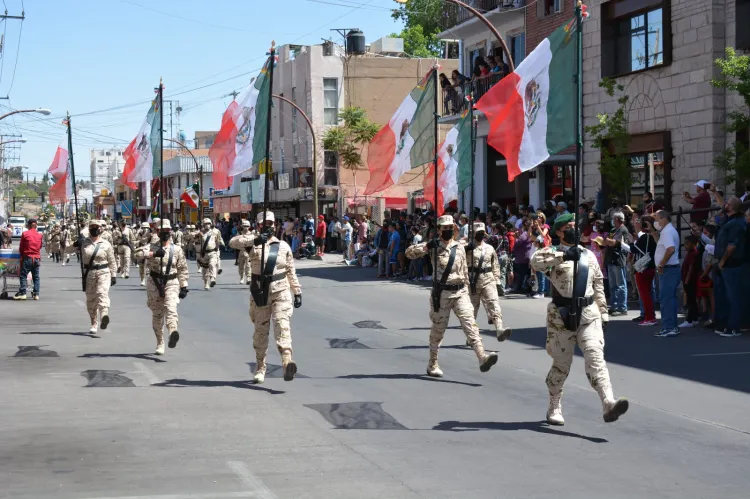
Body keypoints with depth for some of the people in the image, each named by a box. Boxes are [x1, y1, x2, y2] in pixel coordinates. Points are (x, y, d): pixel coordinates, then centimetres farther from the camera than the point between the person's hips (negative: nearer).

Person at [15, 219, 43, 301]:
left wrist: (22, 254, 20)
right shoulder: (39, 235, 5)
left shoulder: (25, 234, -5)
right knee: (36, 277, 8)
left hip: (27, 258, -4)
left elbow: (21, 247, 3)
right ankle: (36, 294, 5)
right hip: (37, 258, 4)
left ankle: (22, 293, -9)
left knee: (23, 276, 0)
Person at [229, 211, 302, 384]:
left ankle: (287, 363, -34)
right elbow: (233, 243, -14)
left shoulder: (283, 246, 11)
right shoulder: (253, 242, 4)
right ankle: (260, 368, 22)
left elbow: (291, 271, 16)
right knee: (260, 331, 8)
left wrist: (297, 292, 13)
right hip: (259, 294, 0)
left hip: (281, 293, 0)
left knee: (282, 325, -18)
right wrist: (255, 240, -27)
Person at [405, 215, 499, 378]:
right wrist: (425, 246, -22)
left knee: (470, 324, -14)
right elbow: (409, 253, -8)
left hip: (460, 293, 3)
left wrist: (465, 290, 14)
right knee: (438, 330, 7)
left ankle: (482, 358, -26)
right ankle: (432, 365, 22)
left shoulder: (459, 248, 9)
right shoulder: (433, 246, -1)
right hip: (441, 294, -2)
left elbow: (465, 272, 15)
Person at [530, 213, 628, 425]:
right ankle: (554, 409, 25)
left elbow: (598, 286, 19)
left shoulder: (588, 255, 15)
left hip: (589, 314, 3)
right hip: (561, 316, -3)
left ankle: (609, 404, -28)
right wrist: (563, 255, -32)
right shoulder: (552, 253, 0)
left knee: (596, 357, -14)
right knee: (561, 365, 7)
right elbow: (536, 262, -24)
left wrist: (603, 313, 14)